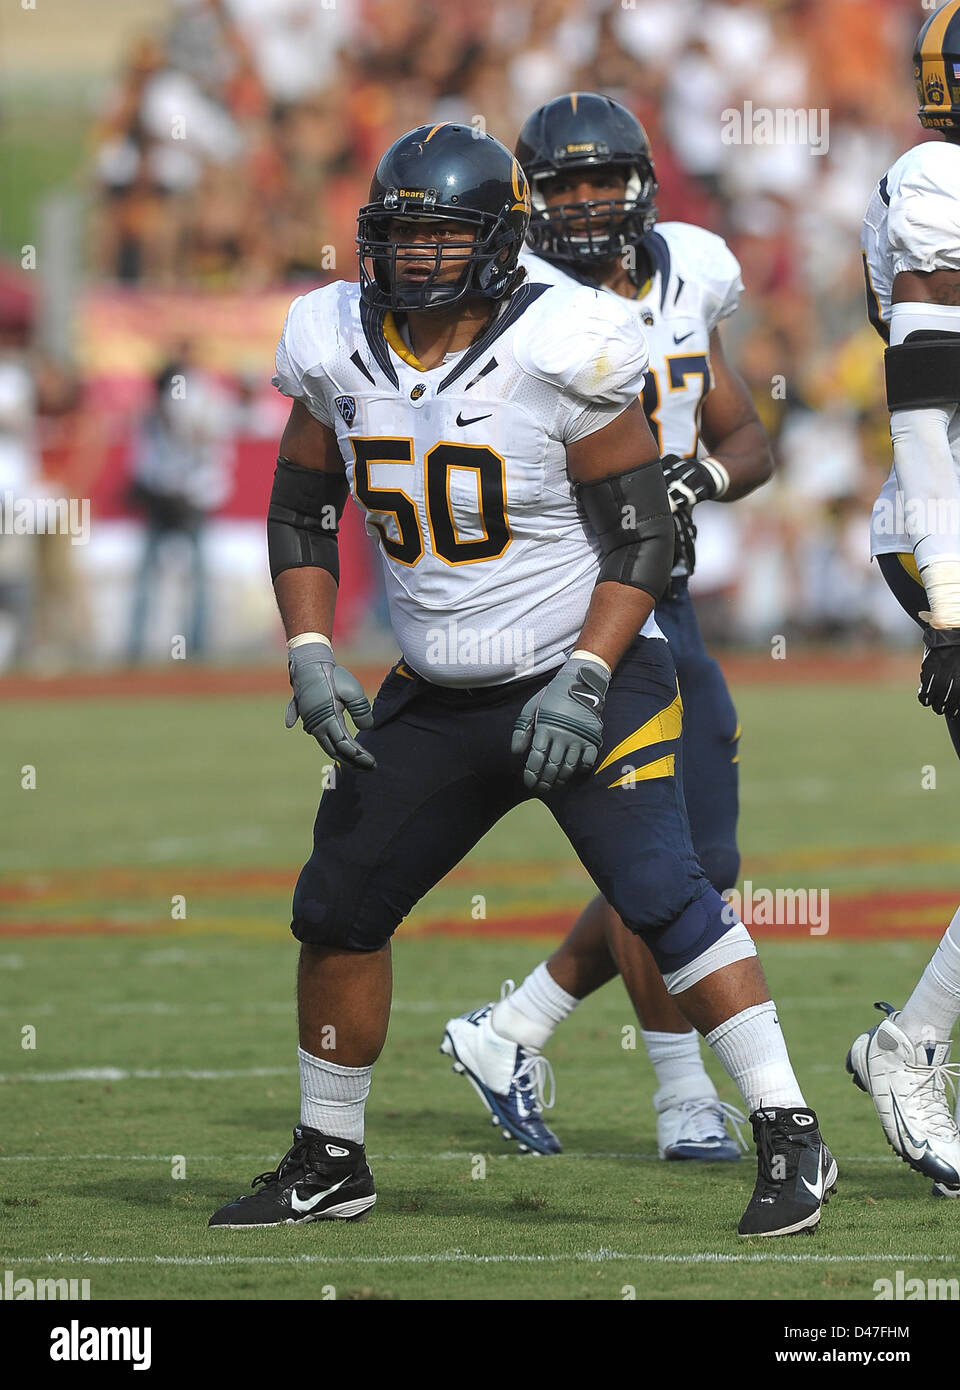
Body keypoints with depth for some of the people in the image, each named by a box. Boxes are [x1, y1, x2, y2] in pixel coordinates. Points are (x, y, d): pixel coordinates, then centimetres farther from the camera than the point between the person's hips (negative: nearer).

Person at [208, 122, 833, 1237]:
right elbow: (299, 514, 12)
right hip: (435, 702, 6)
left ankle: (789, 1143, -14)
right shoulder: (340, 351, -1)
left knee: (663, 896, -19)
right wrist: (310, 659, -1)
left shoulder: (559, 351, -16)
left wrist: (582, 683, -21)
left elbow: (642, 538, -12)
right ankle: (328, 1164, 26)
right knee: (339, 911, 9)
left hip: (588, 679, -6)